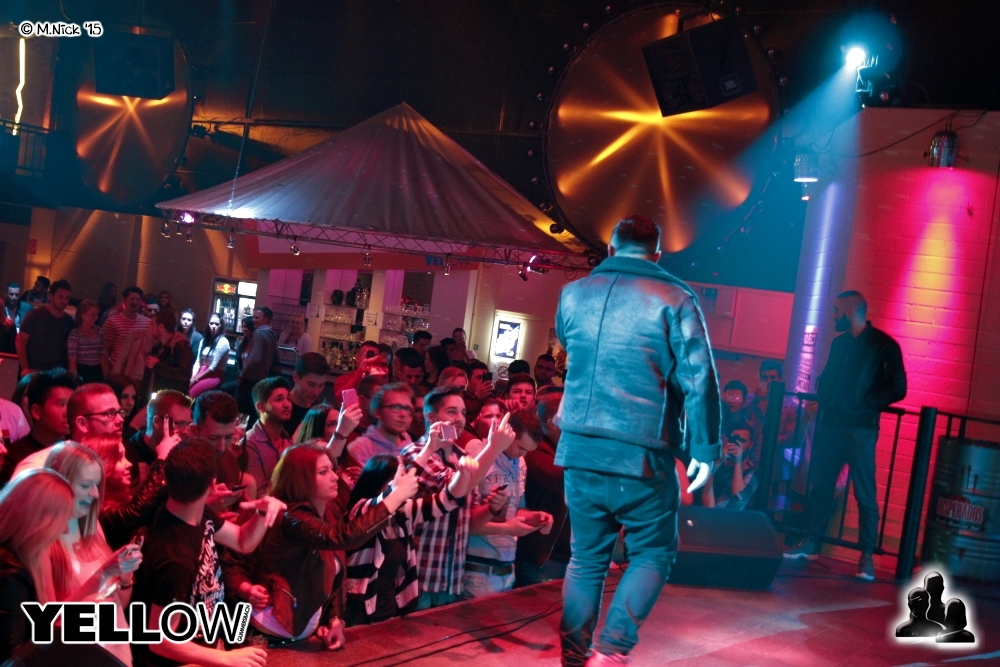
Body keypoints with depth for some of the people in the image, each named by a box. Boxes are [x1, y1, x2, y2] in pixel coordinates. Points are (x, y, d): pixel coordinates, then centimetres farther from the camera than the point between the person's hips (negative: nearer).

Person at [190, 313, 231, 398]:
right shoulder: (204, 340, 14)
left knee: (191, 393, -27)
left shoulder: (223, 342, -8)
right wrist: (192, 377, -8)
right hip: (202, 372, 6)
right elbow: (198, 362, 8)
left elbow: (214, 366, -13)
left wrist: (197, 378, -12)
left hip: (215, 375, -6)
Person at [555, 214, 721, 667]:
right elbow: (699, 380, -9)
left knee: (586, 558, 15)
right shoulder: (674, 300, -4)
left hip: (579, 451, 4)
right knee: (653, 554, 13)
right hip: (642, 457, -3)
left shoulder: (573, 294, 8)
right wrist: (704, 449, -3)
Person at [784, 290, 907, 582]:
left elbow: (897, 389, -9)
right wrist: (822, 387, 4)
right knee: (820, 485, 10)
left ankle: (867, 556, 0)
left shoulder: (883, 345, -5)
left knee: (865, 493, -5)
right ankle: (811, 542, 20)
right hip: (830, 424, 7)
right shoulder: (839, 343, 15)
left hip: (860, 429, -6)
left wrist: (864, 403, -16)